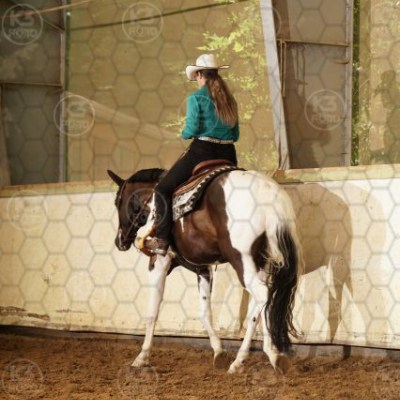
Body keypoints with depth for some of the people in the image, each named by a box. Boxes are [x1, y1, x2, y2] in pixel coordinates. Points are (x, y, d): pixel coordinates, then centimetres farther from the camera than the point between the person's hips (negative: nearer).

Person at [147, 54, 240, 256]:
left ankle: (162, 240, -8)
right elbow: (235, 134, 14)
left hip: (202, 150, -6)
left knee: (163, 188, 3)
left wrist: (184, 134, 8)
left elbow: (192, 129, -12)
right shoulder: (229, 99, 13)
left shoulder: (196, 97, -5)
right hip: (228, 155, 6)